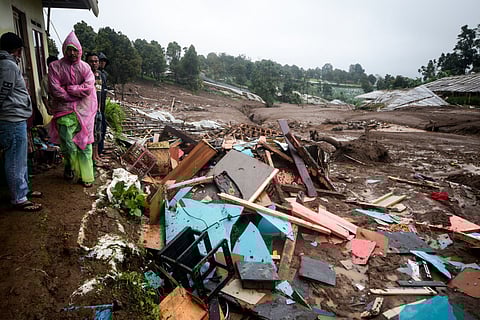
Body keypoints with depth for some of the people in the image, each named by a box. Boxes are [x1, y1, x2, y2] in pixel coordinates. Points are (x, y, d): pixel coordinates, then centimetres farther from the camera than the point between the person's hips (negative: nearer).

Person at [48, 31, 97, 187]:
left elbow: (89, 87, -7)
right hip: (65, 111, -1)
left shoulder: (85, 67, 8)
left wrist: (69, 89, -10)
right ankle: (70, 167, 23)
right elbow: (55, 89, -7)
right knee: (68, 145, -6)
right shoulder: (55, 66, 3)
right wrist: (77, 93, -7)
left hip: (84, 111, 1)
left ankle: (86, 176, 10)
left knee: (85, 144, 2)